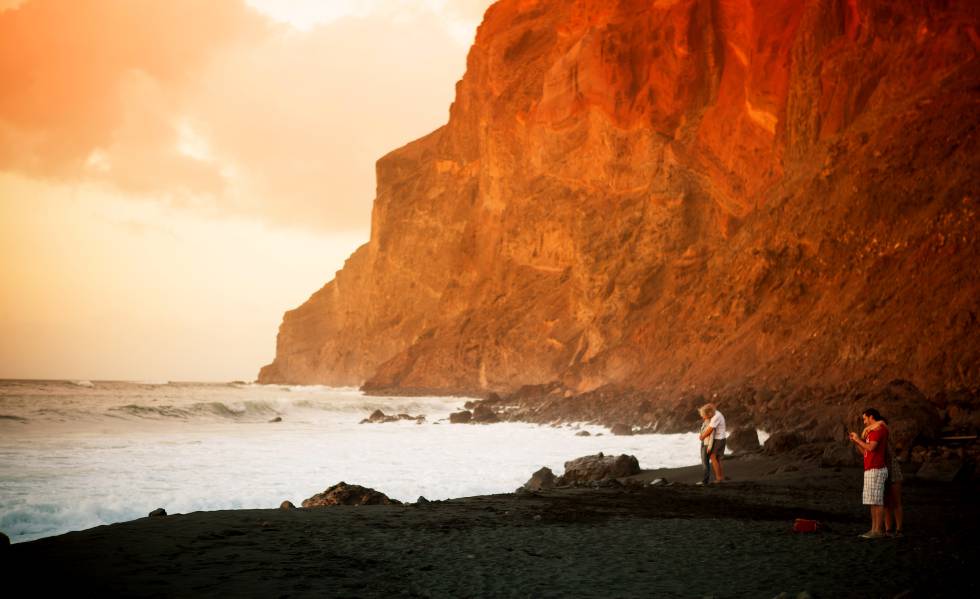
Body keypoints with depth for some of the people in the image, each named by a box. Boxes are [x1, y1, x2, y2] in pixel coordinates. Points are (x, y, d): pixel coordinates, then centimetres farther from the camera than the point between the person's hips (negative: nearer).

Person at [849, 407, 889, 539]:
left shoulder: (879, 429, -9)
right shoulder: (872, 431, 22)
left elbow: (870, 448, -20)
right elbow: (865, 452, 23)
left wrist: (858, 439, -6)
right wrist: (855, 442, 13)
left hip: (876, 470, -10)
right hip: (870, 470, 10)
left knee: (877, 501, -10)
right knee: (872, 502, 9)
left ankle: (878, 530, -11)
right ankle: (874, 529, 10)